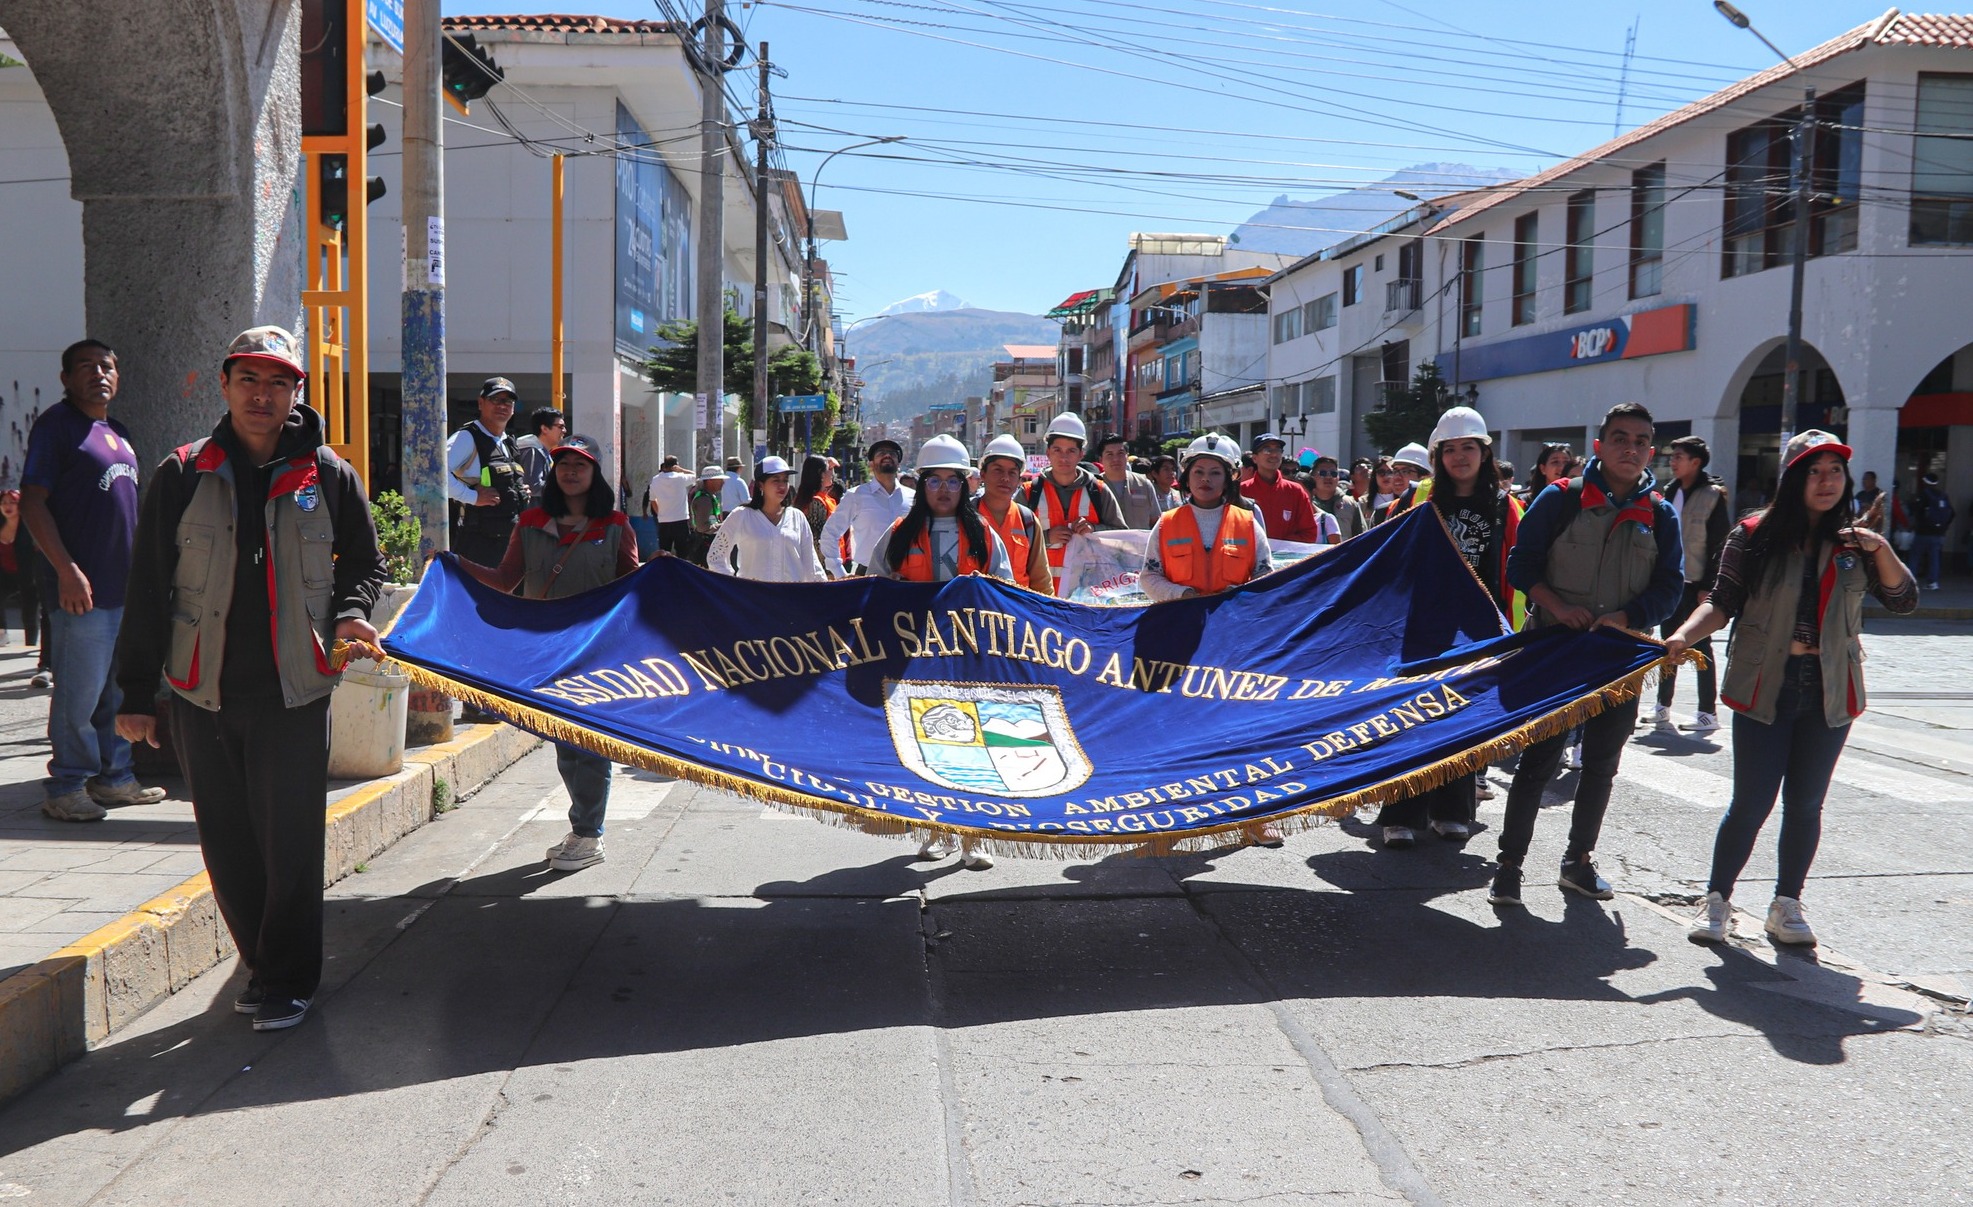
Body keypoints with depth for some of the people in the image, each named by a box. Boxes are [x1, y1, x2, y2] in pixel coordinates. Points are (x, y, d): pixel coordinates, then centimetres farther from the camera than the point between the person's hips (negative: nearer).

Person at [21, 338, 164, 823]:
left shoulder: (118, 432, 18)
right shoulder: (55, 425, -5)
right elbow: (32, 504, -12)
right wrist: (66, 570, -20)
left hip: (125, 583, 8)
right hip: (82, 586, -8)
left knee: (120, 688, 13)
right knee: (80, 691, -4)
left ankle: (114, 777, 23)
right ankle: (66, 788, 6)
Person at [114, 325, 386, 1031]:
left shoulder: (326, 475, 3)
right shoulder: (185, 475, 3)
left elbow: (365, 561, 16)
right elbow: (149, 589, 5)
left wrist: (350, 612, -7)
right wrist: (136, 691, 3)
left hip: (294, 694, -1)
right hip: (201, 693, 2)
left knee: (290, 845, 1)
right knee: (228, 847, 9)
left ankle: (287, 981, 17)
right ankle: (263, 966, 27)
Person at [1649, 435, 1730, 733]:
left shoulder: (1713, 495, -8)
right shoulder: (1672, 492, 11)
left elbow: (1719, 545, -11)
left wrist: (1708, 586, -15)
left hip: (1696, 584, -6)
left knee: (1700, 645, -2)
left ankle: (1708, 711, 5)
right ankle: (1663, 705, 21)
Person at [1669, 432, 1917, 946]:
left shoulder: (1854, 542, 6)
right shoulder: (1754, 536, -3)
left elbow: (1903, 600, 2)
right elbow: (1722, 603, -4)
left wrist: (1881, 549, -13)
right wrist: (1684, 635, -22)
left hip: (1829, 690, 3)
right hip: (1765, 686, -3)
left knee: (1805, 804, 9)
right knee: (1752, 802, -1)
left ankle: (1786, 906, 22)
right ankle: (1716, 899, 13)